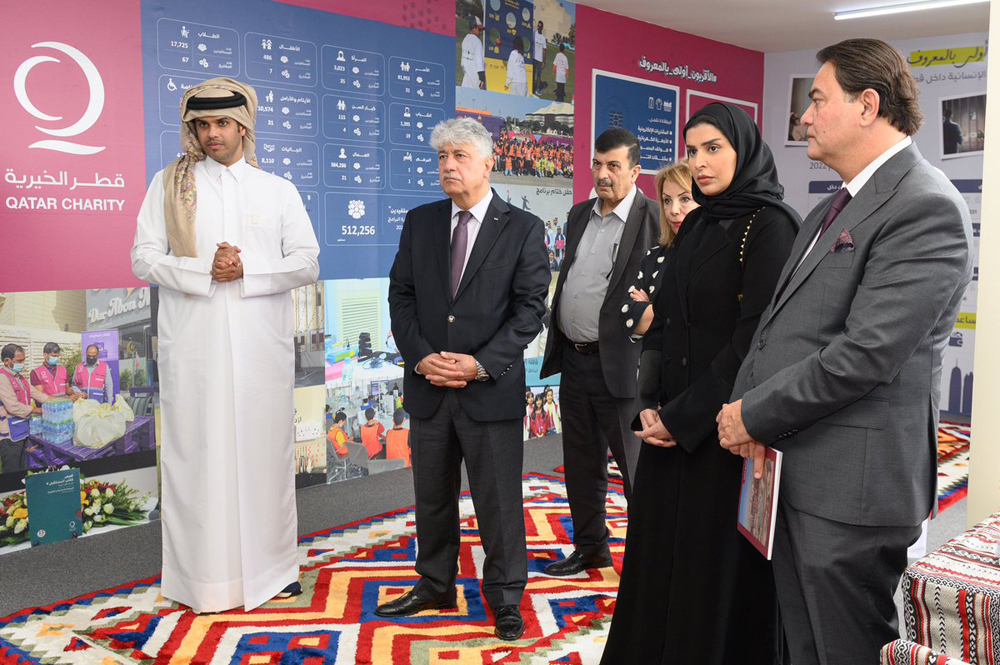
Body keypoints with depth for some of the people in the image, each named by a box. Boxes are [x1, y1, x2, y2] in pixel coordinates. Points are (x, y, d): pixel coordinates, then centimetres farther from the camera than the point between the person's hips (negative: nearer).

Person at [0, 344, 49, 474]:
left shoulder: (19, 376, 13)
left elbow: (35, 393, 13)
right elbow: (13, 407, -22)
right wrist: (38, 410, -11)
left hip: (22, 430, 9)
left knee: (21, 472, 16)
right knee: (12, 476, -2)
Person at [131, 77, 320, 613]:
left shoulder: (278, 190, 11)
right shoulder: (168, 185, 10)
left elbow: (306, 263, 4)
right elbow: (143, 258, 3)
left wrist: (246, 269, -11)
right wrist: (204, 270, -13)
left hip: (261, 346, 1)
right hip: (192, 345, -1)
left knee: (264, 451, 5)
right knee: (196, 453, 1)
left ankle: (271, 567, 17)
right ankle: (200, 577, 11)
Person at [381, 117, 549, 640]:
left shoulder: (523, 229, -2)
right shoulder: (419, 222, 8)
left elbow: (529, 308, -6)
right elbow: (401, 296, 7)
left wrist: (481, 363, -16)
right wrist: (420, 357, -8)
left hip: (492, 389, -3)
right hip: (428, 388, 4)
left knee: (499, 500, 6)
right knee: (432, 497, 15)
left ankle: (504, 596, 23)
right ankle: (434, 586, 33)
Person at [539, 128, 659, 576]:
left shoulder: (652, 219, -11)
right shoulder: (579, 215, 12)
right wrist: (556, 341, 15)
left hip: (619, 365, -7)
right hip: (575, 359, 8)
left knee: (635, 465, 3)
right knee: (581, 463, 17)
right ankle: (590, 547, 33)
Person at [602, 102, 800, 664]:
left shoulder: (770, 226, -11)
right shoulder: (695, 225, 12)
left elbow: (756, 337, -17)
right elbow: (664, 318, 10)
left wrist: (682, 416, -15)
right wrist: (650, 403, -3)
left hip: (725, 422, -7)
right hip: (672, 420, 7)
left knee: (715, 558, 4)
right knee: (659, 549, 14)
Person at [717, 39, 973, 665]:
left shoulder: (925, 206, -15)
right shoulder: (833, 209, 17)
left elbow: (866, 353, -23)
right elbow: (780, 323, 14)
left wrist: (755, 414, -13)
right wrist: (745, 407, -3)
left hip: (852, 485, -9)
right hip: (791, 472, 9)